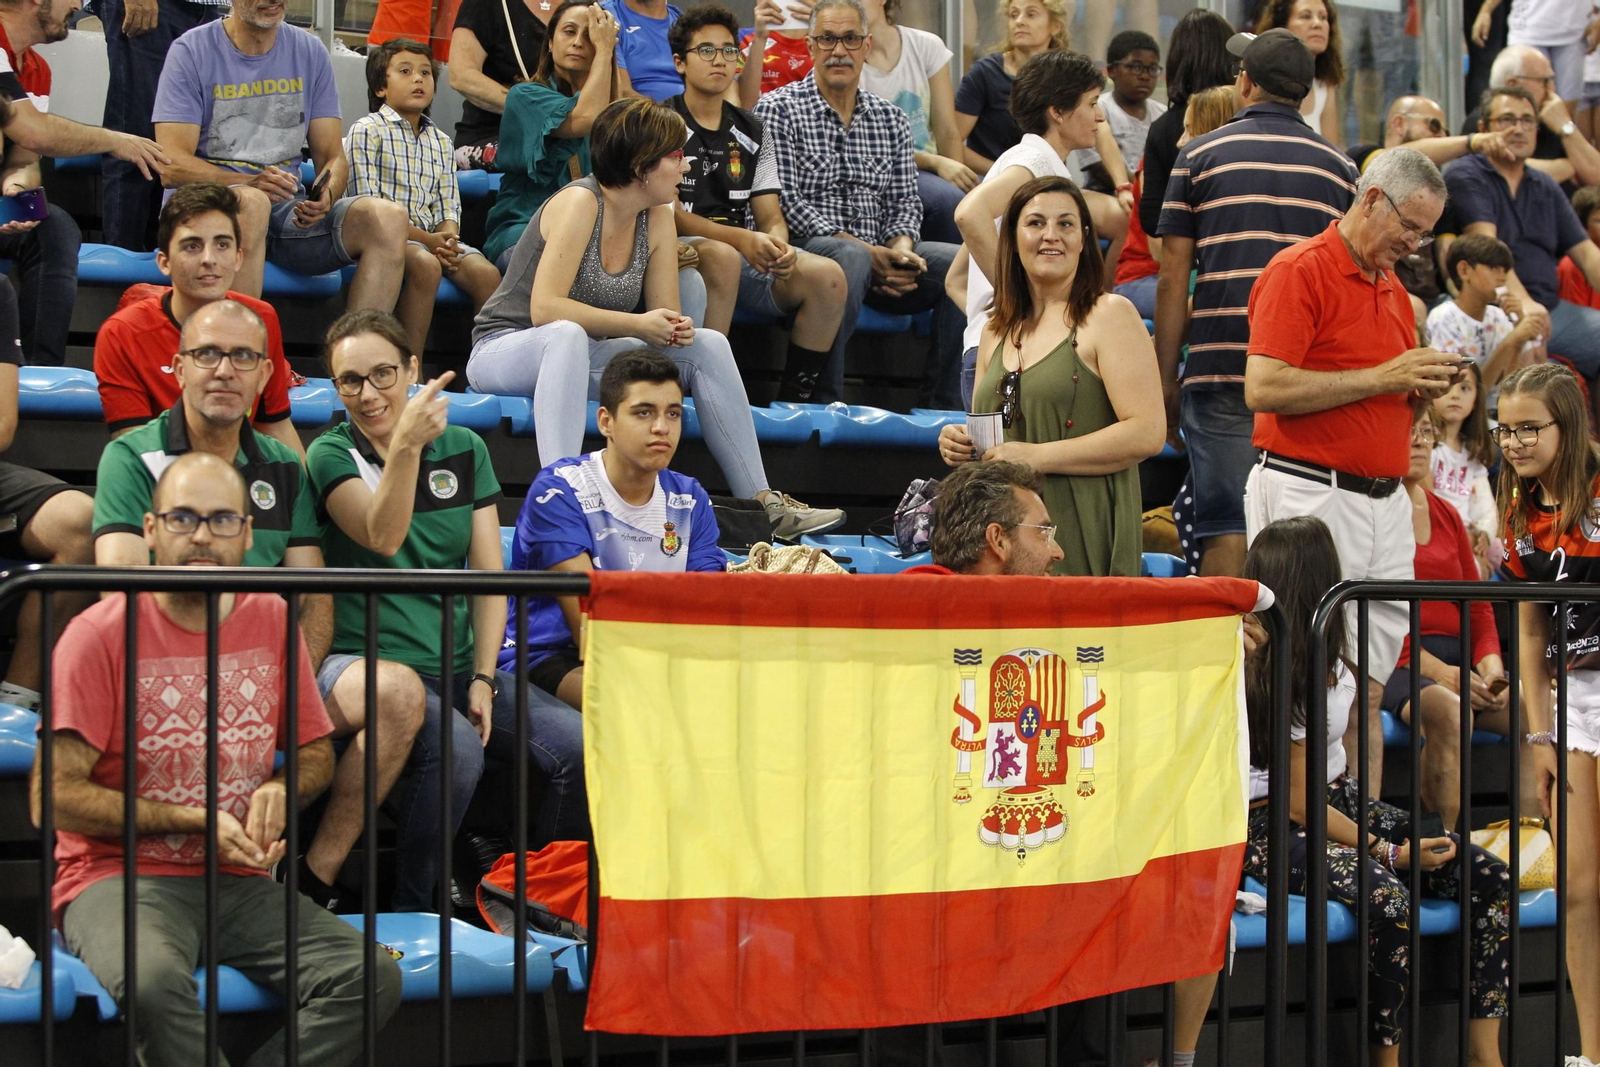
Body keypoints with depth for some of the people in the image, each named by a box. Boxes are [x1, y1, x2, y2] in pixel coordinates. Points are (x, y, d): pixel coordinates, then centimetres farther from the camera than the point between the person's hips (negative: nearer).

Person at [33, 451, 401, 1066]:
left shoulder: (273, 620, 9)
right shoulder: (101, 634, -6)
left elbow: (317, 753, 21)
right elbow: (54, 799, -9)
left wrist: (280, 791, -3)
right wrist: (194, 822, -12)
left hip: (240, 882, 5)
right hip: (118, 876, -5)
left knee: (374, 977, -20)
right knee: (154, 981, -39)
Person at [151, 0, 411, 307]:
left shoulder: (310, 52, 11)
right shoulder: (191, 51, -1)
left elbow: (332, 157, 10)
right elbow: (172, 167, -9)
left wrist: (326, 195, -14)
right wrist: (250, 183, -26)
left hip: (290, 211, 4)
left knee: (389, 218, -23)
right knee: (251, 202, -39)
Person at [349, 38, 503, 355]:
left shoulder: (440, 141, 20)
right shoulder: (368, 130, 1)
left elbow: (448, 205, 13)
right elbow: (368, 203, -9)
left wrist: (448, 239, -13)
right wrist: (424, 239, -18)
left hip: (434, 236, 6)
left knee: (486, 273, -20)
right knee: (426, 265, -35)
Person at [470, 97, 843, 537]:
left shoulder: (658, 218, 0)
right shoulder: (580, 203, -21)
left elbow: (663, 316, 3)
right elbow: (544, 308, -29)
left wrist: (677, 330, -22)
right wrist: (637, 325, -30)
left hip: (583, 357, 7)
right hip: (503, 349, -7)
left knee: (708, 345, -5)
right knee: (567, 335, -41)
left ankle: (763, 502, -4)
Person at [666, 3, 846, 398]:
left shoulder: (752, 133, 18)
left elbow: (770, 216, 13)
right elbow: (665, 210, -9)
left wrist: (778, 245, -13)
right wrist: (741, 239, -22)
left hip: (747, 258, 5)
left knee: (827, 276, -20)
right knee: (722, 257, -39)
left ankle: (792, 401, -12)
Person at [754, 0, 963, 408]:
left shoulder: (891, 120, 18)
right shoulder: (778, 110, 1)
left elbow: (906, 201, 16)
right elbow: (785, 203, -9)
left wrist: (901, 247, -9)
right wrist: (865, 251, -15)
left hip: (879, 258, 5)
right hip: (806, 251, -5)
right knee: (850, 258, -39)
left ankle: (938, 406, -14)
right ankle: (822, 401, -34)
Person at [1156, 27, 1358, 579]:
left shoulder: (1201, 154, 5)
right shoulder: (1337, 166, 11)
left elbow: (1172, 279, 2)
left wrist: (1166, 380, 6)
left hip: (1223, 369, -2)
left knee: (1225, 526, -1)